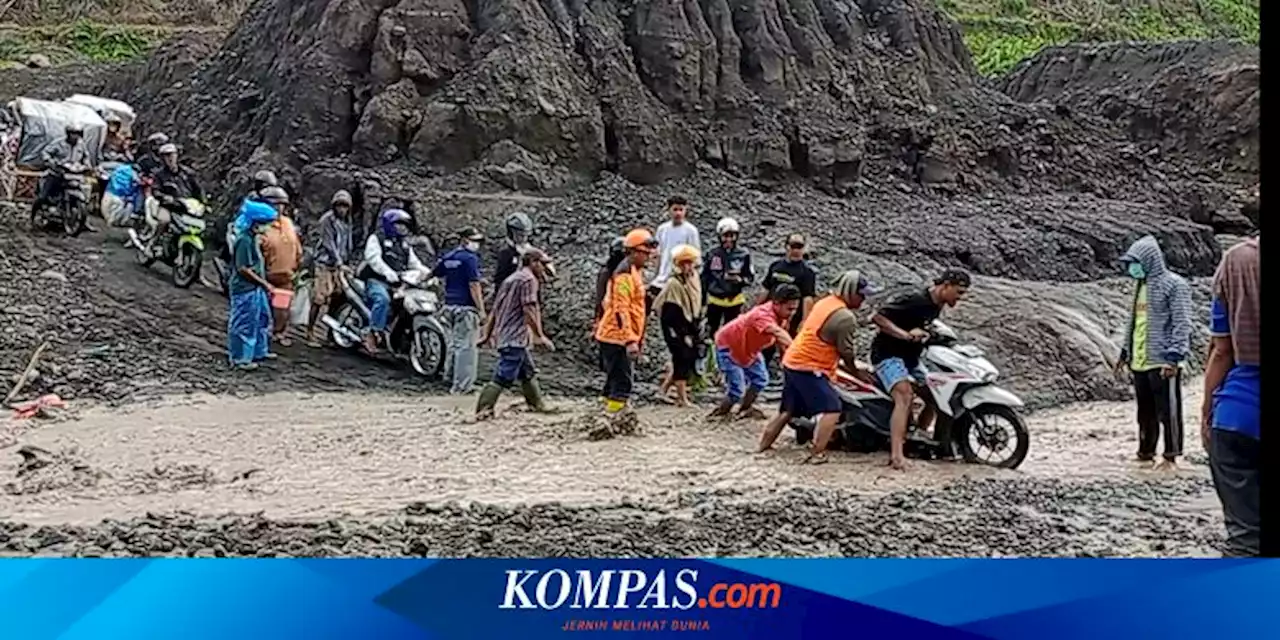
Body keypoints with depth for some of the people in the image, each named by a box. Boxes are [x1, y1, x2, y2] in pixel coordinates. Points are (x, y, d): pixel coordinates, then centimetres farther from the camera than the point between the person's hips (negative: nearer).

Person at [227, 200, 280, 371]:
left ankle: (259, 351, 34)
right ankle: (240, 358, 11)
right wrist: (264, 283, -18)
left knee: (262, 319, 20)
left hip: (256, 288, 10)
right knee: (244, 324, 1)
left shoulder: (254, 239, 9)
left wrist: (264, 284, 13)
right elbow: (243, 268, -23)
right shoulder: (244, 240, -21)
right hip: (245, 290, -10)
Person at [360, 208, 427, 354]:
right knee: (383, 299, -36)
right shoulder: (376, 239, 3)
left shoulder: (405, 245, 25)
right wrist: (388, 272, -32)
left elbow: (414, 263, 18)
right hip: (377, 281, -7)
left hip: (397, 284, 7)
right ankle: (372, 335, -33)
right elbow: (373, 258, -15)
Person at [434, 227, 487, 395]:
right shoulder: (470, 258, -12)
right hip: (466, 307, -8)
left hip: (450, 305, 8)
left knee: (454, 344, 17)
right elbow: (474, 285, -17)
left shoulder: (448, 257, 12)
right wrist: (481, 310, -18)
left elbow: (433, 274, 25)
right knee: (466, 346, -6)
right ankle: (461, 386, -7)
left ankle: (451, 378, 24)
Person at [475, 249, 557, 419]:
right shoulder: (529, 279, -9)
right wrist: (540, 336, -15)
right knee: (504, 377, -10)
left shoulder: (512, 279, 20)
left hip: (505, 335, 10)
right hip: (514, 338, -10)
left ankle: (537, 405, 30)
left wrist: (487, 334, 20)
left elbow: (495, 310, 19)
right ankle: (483, 410, -11)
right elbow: (529, 311, -17)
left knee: (528, 372, 20)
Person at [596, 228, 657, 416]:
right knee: (622, 381, -10)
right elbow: (621, 310, -23)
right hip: (617, 338, -10)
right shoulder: (624, 274, -17)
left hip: (619, 338, 10)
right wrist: (630, 340, -26)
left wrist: (638, 338, 22)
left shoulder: (634, 272, 16)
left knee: (615, 379, 15)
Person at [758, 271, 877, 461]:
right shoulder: (845, 317, -18)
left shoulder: (825, 302, 10)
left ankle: (763, 447, 24)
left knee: (788, 410, 19)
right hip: (808, 368, -10)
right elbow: (848, 353, -10)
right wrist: (856, 370, 10)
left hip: (792, 361, 10)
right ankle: (817, 454, -11)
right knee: (832, 409, -6)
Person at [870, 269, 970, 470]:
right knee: (905, 397, -29)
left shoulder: (937, 306, 7)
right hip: (889, 354, -10)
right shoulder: (915, 300, -22)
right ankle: (896, 455, -38)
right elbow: (877, 317, -26)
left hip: (911, 357, 10)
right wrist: (906, 334, -32)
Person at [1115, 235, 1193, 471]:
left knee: (1168, 412, 0)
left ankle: (1171, 457, 7)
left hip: (1163, 362, -8)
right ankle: (1145, 453, 21)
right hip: (1139, 362, 8)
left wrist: (1174, 357, -20)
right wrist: (1125, 352, 22)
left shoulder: (1174, 285, -9)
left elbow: (1182, 324, -14)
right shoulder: (1141, 285, 16)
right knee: (1145, 413, 13)